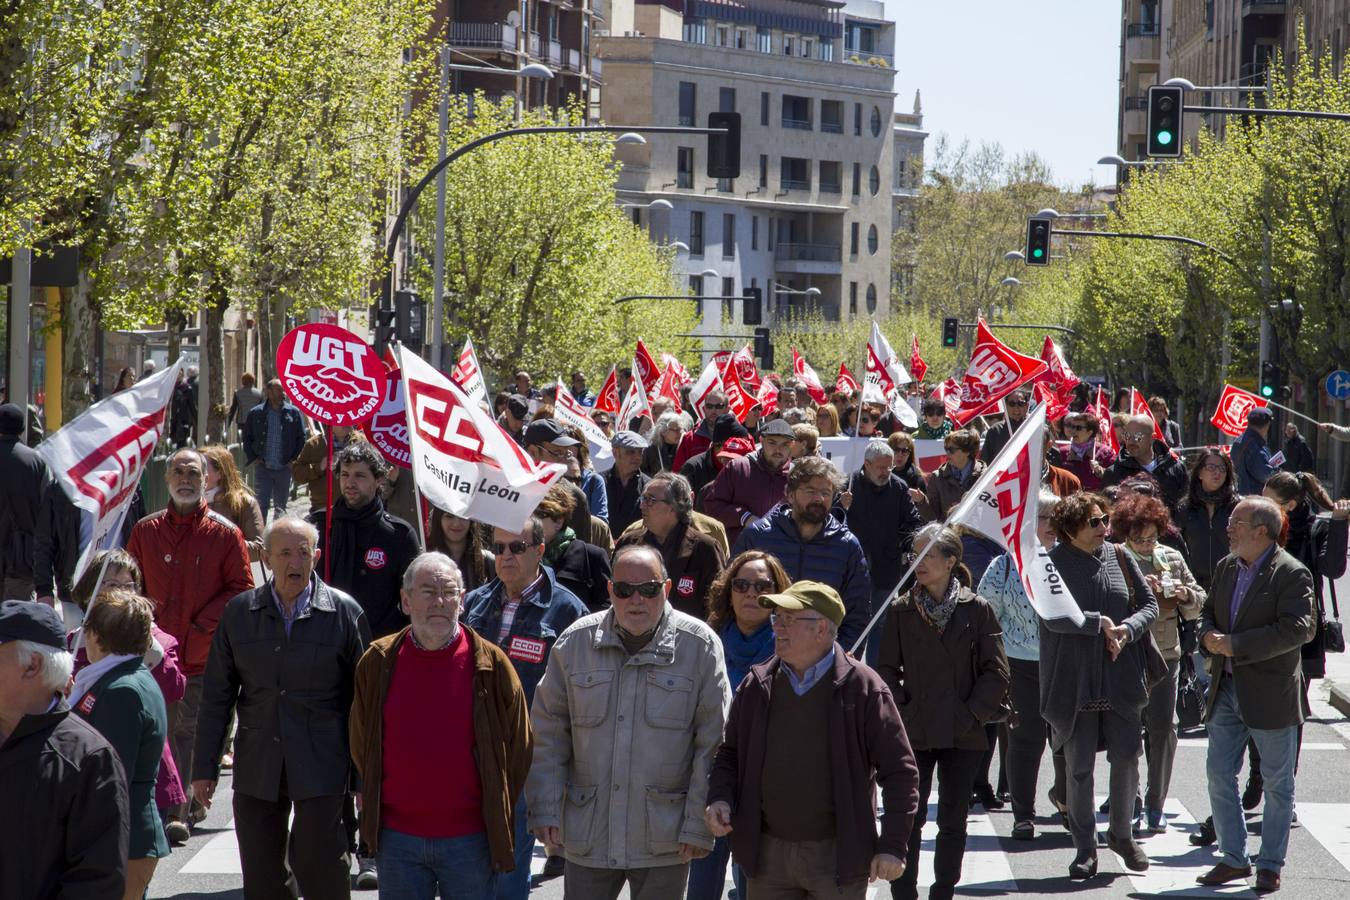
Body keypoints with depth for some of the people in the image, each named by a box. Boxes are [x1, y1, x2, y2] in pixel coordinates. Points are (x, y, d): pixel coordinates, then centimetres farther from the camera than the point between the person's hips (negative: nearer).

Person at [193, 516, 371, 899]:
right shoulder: (239, 612, 6)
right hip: (257, 768, 3)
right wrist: (205, 767, 8)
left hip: (321, 768, -3)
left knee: (318, 868, -8)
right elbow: (216, 697, 10)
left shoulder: (344, 612, -2)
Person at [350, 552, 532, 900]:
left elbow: (518, 748, 4)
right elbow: (361, 745, 14)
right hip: (397, 838, 2)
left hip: (470, 841, -2)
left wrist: (496, 817, 5)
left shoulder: (491, 664, -4)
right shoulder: (378, 662, 2)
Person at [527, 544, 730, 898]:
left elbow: (713, 745, -3)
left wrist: (699, 826, -6)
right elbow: (547, 734, 7)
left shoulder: (700, 646, -3)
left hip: (663, 840, -1)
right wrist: (545, 810, -1)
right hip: (587, 839, 2)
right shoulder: (575, 642, 3)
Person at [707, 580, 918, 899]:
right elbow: (730, 754, 17)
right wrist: (719, 798, -4)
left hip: (838, 856, -4)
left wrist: (892, 846, -9)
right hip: (768, 854, 4)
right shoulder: (757, 686, 5)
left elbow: (900, 771, -5)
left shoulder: (862, 687, -7)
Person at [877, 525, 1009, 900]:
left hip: (963, 735, 0)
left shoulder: (976, 609, -2)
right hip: (913, 734, 0)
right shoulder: (901, 610, 1)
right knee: (909, 819, -2)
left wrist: (972, 713, -7)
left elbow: (996, 672, 0)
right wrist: (902, 712, -5)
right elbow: (887, 670, 5)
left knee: (953, 821, 7)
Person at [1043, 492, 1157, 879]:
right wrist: (1100, 623, -18)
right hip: (1075, 682, -3)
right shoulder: (1054, 565, -6)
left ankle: (1122, 834, 26)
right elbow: (1054, 618, -16)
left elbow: (1149, 605, 8)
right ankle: (1085, 849, 13)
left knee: (1126, 758, 6)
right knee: (1079, 767, 3)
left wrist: (1127, 628, -10)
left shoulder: (1119, 558, 6)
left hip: (1121, 678, 3)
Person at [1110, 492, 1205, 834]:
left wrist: (1185, 594, -6)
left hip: (1165, 654, 3)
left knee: (1163, 728, 0)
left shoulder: (1172, 558, 10)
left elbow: (1198, 604, 15)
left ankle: (1156, 804, 9)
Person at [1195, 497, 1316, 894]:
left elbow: (1296, 628, -22)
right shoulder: (1226, 568, 10)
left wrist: (1235, 645, -22)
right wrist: (1209, 636, -5)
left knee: (1277, 783, 5)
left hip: (1271, 694, -7)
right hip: (1227, 690, 7)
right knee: (1219, 775, 7)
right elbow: (1208, 612, 20)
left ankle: (1270, 865, 14)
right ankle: (1234, 859, 17)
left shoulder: (1292, 574, -12)